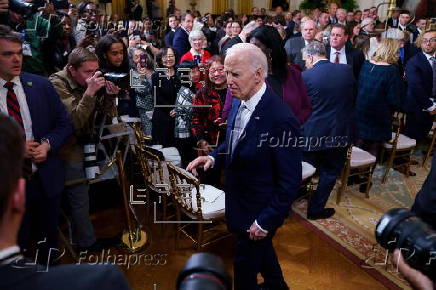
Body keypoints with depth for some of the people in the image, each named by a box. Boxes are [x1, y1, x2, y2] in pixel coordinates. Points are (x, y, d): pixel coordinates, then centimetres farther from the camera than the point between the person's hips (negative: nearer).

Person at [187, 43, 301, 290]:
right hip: (239, 202, 8)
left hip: (260, 213, -8)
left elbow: (290, 182, -24)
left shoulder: (281, 119, -30)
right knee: (262, 250, 30)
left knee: (246, 265, 13)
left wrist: (266, 221, -20)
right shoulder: (239, 103, -5)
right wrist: (214, 158, -6)